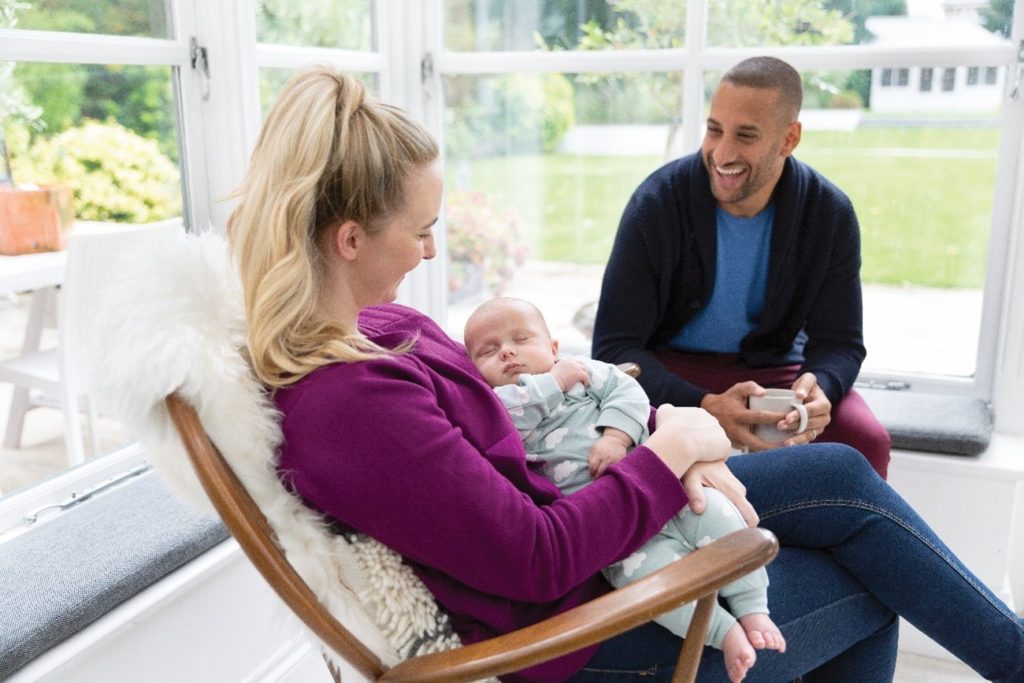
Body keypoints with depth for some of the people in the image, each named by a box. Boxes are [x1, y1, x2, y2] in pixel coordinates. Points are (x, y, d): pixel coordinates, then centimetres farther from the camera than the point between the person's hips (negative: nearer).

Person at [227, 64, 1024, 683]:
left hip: (555, 517, 8)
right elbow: (540, 561, -29)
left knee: (841, 475, 9)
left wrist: (663, 436, -8)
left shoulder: (361, 322, -2)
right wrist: (670, 452, -16)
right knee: (871, 594, 6)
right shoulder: (350, 401, -33)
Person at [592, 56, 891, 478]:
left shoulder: (830, 215, -11)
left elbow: (839, 341, -5)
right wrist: (704, 406, -38)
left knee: (868, 441, -23)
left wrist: (819, 387, -32)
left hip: (772, 366, 2)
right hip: (667, 366, -2)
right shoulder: (657, 203, -20)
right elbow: (615, 345, -21)